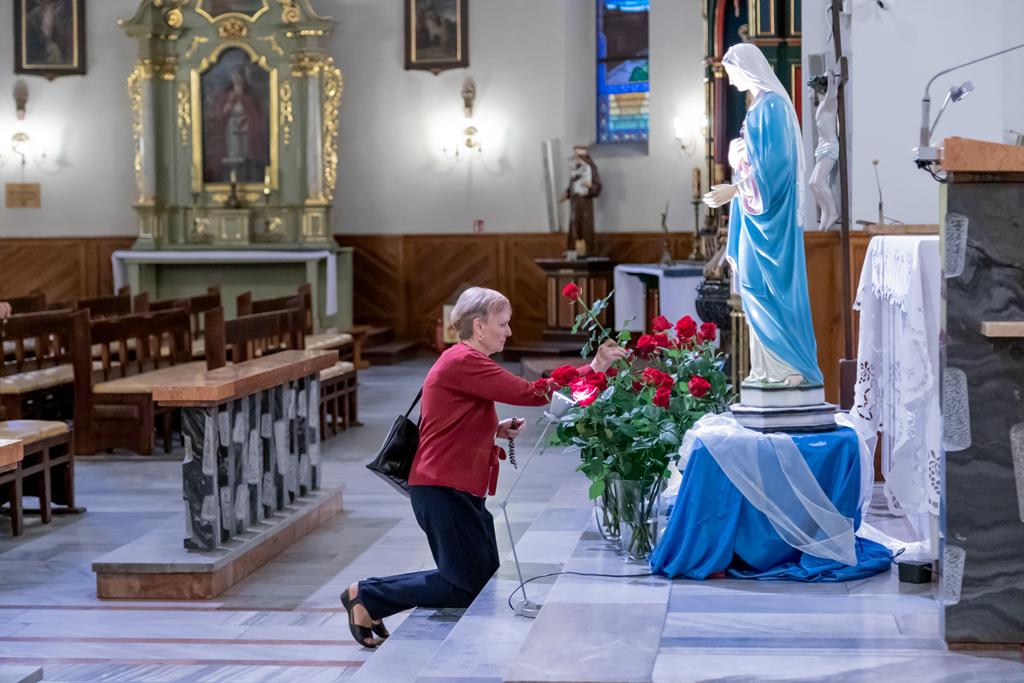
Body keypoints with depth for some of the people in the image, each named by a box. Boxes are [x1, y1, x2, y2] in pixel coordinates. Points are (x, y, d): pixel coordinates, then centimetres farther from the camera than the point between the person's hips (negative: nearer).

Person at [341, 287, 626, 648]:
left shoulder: (466, 361, 17)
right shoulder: (463, 362, -17)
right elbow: (529, 393, -22)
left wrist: (496, 430, 7)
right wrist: (594, 369, -21)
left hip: (459, 490, 11)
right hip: (444, 491, -11)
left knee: (485, 577, 11)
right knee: (468, 586, -4)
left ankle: (371, 592, 17)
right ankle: (367, 596, 4)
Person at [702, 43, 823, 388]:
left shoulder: (771, 105, -14)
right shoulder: (760, 105, 16)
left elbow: (774, 162, -21)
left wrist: (735, 189, -24)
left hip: (767, 209, -10)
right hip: (757, 208, 10)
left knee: (768, 285, -9)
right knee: (757, 285, 8)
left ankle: (792, 364, -6)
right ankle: (771, 365, 9)